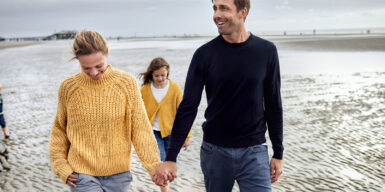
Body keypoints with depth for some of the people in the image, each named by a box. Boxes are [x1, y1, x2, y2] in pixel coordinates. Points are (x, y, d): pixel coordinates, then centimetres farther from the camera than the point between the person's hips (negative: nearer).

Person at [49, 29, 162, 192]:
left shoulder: (127, 83, -6)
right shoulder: (68, 87, -3)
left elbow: (140, 128, -4)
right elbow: (59, 129, 8)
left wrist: (155, 167, -8)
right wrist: (61, 167, 0)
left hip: (118, 175, 1)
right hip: (82, 175, -1)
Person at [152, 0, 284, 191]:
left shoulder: (266, 51, -2)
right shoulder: (204, 54, -4)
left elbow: (273, 106, 4)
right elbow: (188, 108, -4)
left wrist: (278, 154, 5)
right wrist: (171, 158, -8)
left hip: (254, 152, 0)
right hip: (214, 151, 1)